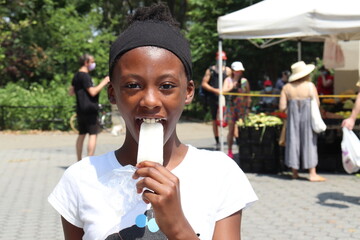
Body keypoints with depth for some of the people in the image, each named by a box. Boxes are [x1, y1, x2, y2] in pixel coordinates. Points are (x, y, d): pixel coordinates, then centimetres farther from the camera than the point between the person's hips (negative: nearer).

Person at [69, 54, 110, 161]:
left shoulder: (76, 76, 14)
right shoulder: (85, 76, -14)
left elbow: (71, 92, 20)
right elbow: (93, 92, -20)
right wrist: (104, 82, -13)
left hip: (80, 110, 9)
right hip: (89, 109, -9)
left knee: (81, 135, 13)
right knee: (93, 134, -7)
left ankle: (79, 161, 16)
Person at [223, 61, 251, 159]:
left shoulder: (245, 81, 8)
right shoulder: (228, 80, 5)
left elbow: (248, 96, 12)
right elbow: (224, 91, -10)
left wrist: (248, 108, 6)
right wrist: (234, 83, -13)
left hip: (242, 108, 1)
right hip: (231, 107, -1)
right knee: (231, 130, 3)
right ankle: (229, 151, 13)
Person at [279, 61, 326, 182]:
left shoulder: (287, 87, 0)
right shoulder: (310, 86, -7)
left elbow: (282, 107, -3)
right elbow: (316, 104, -9)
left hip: (293, 117, 3)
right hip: (308, 117, -3)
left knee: (293, 141, 11)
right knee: (309, 142, 3)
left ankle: (295, 172, 15)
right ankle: (312, 174, 2)